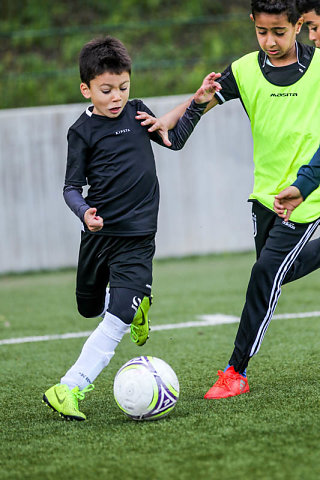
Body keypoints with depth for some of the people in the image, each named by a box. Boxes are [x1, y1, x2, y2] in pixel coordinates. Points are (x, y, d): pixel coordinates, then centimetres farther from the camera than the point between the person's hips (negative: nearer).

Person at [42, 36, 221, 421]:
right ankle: (136, 303, 49)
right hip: (99, 232, 0)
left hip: (137, 237, 0)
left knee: (116, 321, -14)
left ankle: (70, 389, -15)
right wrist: (84, 212, -25)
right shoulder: (83, 130, -5)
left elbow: (174, 139, 20)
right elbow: (72, 187, -5)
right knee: (89, 307, 18)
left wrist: (198, 103, 9)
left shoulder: (137, 113, 4)